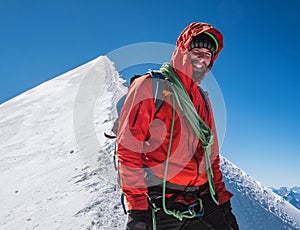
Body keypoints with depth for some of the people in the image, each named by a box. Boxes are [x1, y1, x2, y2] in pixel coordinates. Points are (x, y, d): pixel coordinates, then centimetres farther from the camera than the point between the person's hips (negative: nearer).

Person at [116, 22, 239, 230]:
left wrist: (223, 201, 15)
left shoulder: (202, 99, 17)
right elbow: (128, 148, -9)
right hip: (162, 205, -5)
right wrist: (137, 207, -13)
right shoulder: (149, 86, -3)